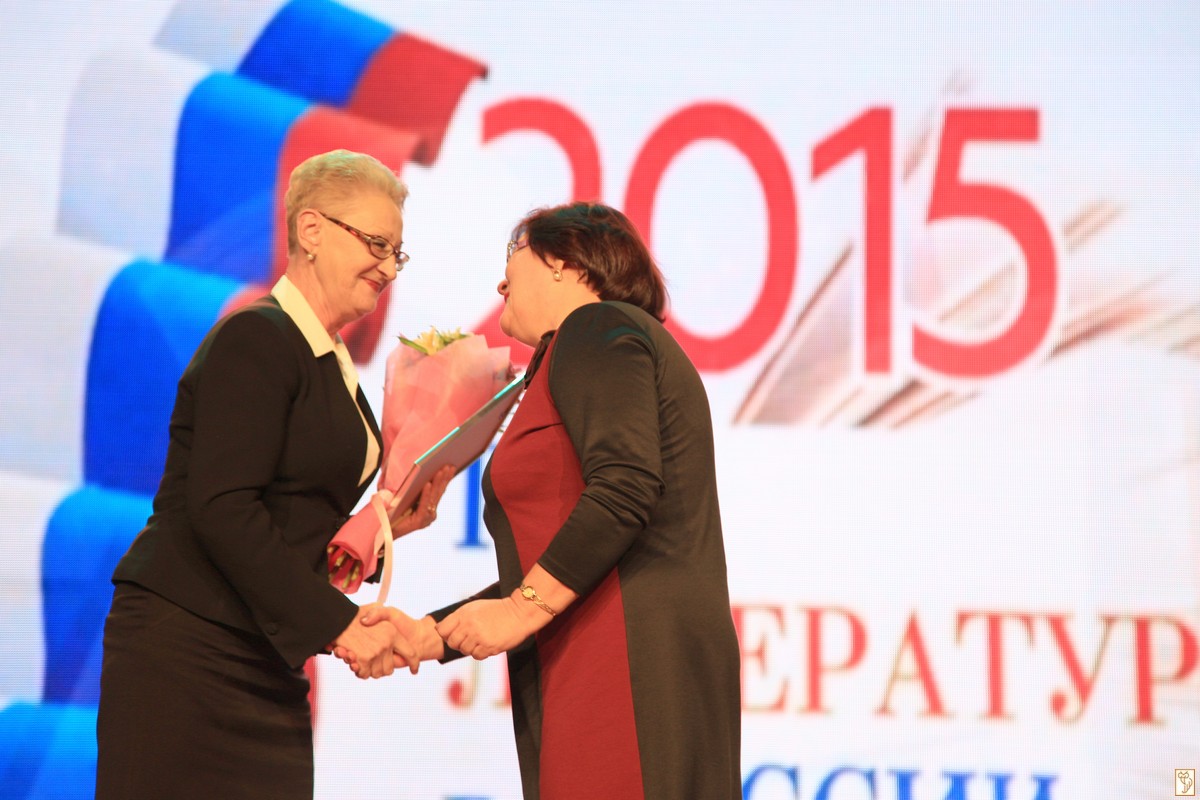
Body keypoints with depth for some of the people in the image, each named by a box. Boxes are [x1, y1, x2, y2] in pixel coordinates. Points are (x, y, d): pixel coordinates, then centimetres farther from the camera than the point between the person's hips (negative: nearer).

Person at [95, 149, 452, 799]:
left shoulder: (332, 366, 17)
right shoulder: (256, 340, -9)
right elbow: (221, 508, -19)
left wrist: (390, 522, 3)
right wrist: (340, 625, -18)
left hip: (264, 664, 9)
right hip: (186, 648, -9)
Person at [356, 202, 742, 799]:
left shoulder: (597, 330, 1)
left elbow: (624, 489, -16)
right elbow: (539, 580, 25)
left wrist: (523, 608, -13)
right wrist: (427, 636, 17)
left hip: (632, 659, -9)